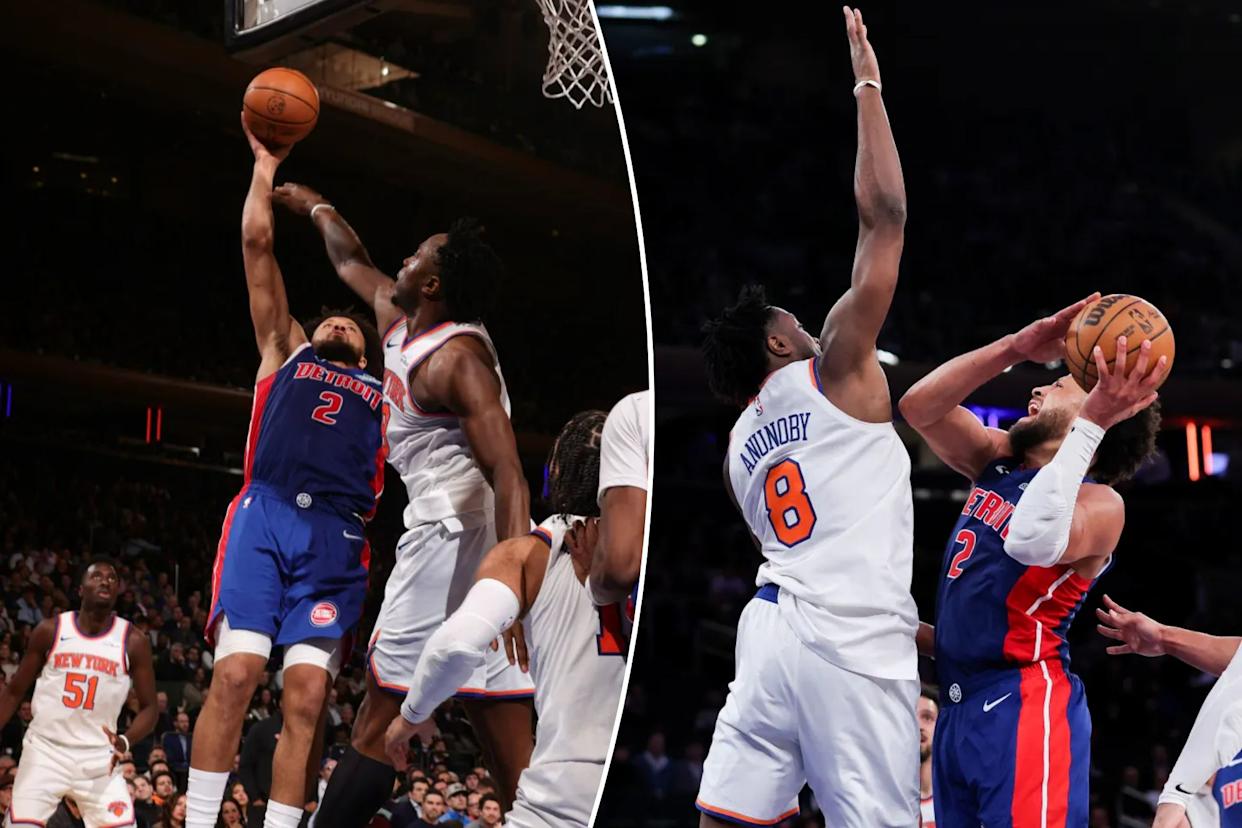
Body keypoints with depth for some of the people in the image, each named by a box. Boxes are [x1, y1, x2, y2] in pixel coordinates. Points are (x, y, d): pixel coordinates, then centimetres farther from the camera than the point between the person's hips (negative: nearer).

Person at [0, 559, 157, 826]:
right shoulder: (50, 630, -2)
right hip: (45, 751, 0)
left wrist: (125, 741, -20)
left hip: (98, 757, 0)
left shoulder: (133, 641, -3)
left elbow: (149, 707, -1)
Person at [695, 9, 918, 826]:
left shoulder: (740, 443, 22)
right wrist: (868, 88, 7)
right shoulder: (834, 371, 3)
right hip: (849, 641, -7)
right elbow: (885, 217, 0)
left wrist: (912, 630, 34)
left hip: (773, 626, 7)